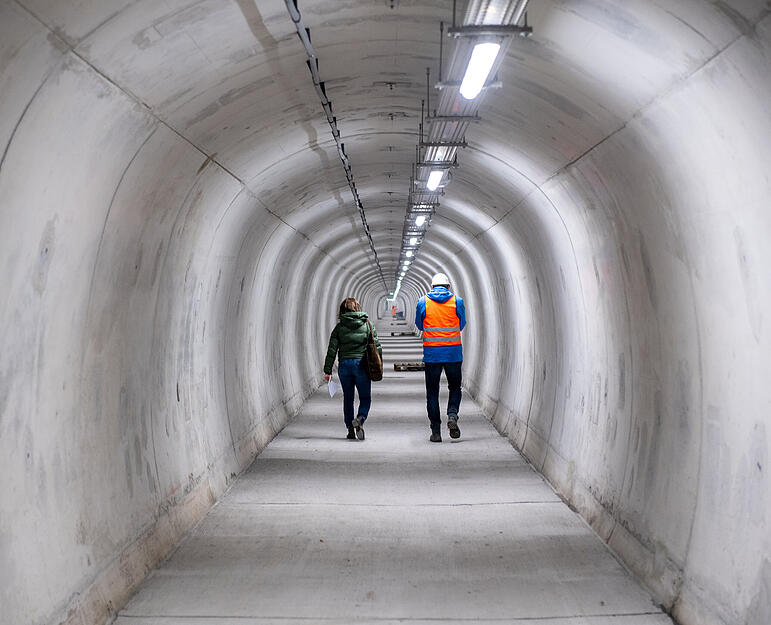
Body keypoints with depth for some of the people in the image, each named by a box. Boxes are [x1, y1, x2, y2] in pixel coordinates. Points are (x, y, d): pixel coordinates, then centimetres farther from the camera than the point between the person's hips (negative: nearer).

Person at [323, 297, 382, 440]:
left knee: (348, 398, 13)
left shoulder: (339, 327, 4)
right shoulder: (367, 325, 3)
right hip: (361, 364, -1)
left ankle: (350, 429, 11)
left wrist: (328, 370, 4)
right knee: (365, 398, 7)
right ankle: (360, 419, -21)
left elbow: (332, 350, 1)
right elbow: (377, 346, 0)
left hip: (344, 364, 1)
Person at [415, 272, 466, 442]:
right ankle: (452, 415, -10)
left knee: (432, 391, 8)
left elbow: (419, 325, 10)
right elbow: (462, 325, 12)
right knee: (455, 387, 15)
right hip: (453, 352, 0)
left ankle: (436, 431, 5)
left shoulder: (423, 301, 0)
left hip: (432, 353, 0)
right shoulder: (457, 301, 1)